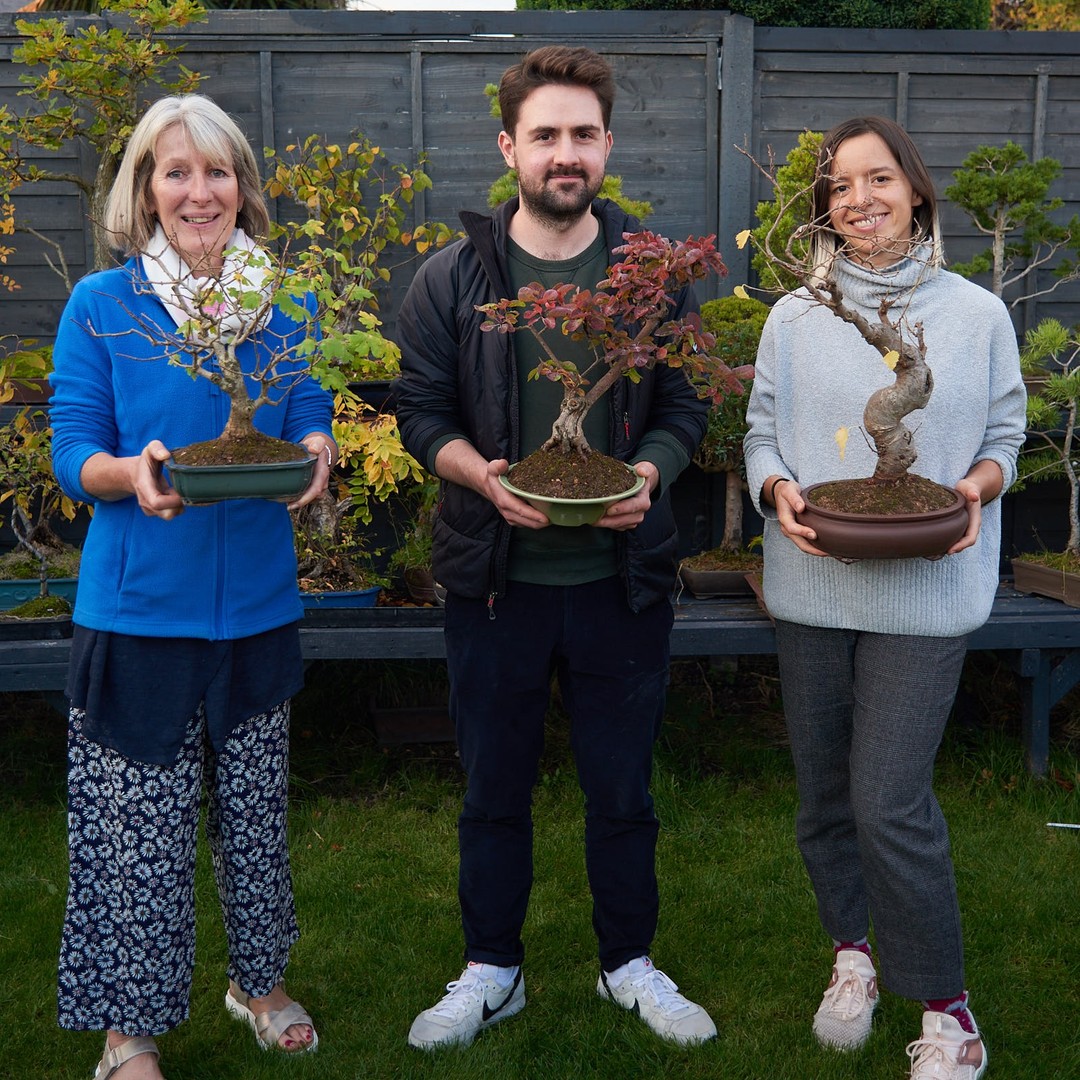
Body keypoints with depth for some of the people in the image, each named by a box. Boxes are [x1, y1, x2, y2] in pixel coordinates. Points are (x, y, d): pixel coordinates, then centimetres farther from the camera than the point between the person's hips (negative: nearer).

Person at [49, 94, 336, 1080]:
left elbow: (309, 426, 6)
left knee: (254, 813, 15)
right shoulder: (100, 306, -3)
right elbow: (73, 454, -4)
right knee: (136, 828, 3)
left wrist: (316, 454, -18)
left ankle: (260, 981, 38)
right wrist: (131, 473, -26)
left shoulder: (285, 304, 5)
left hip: (255, 605, 3)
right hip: (137, 607, -2)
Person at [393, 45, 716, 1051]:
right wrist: (484, 476, -18)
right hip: (494, 577, 0)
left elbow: (686, 406, 4)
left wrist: (647, 475, -16)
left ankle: (629, 964, 35)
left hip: (622, 576, 1)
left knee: (622, 788, 13)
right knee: (494, 788, 13)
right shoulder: (453, 277, -2)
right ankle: (491, 970, 33)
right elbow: (420, 410, 1)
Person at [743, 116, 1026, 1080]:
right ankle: (854, 952, 38)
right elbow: (762, 433, 9)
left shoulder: (977, 314, 2)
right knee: (825, 792, 12)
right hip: (814, 584, 3)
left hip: (925, 592, -3)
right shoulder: (795, 318, 5)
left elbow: (1004, 437, 8)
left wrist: (975, 489, -13)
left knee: (889, 802, -8)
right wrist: (779, 492, -12)